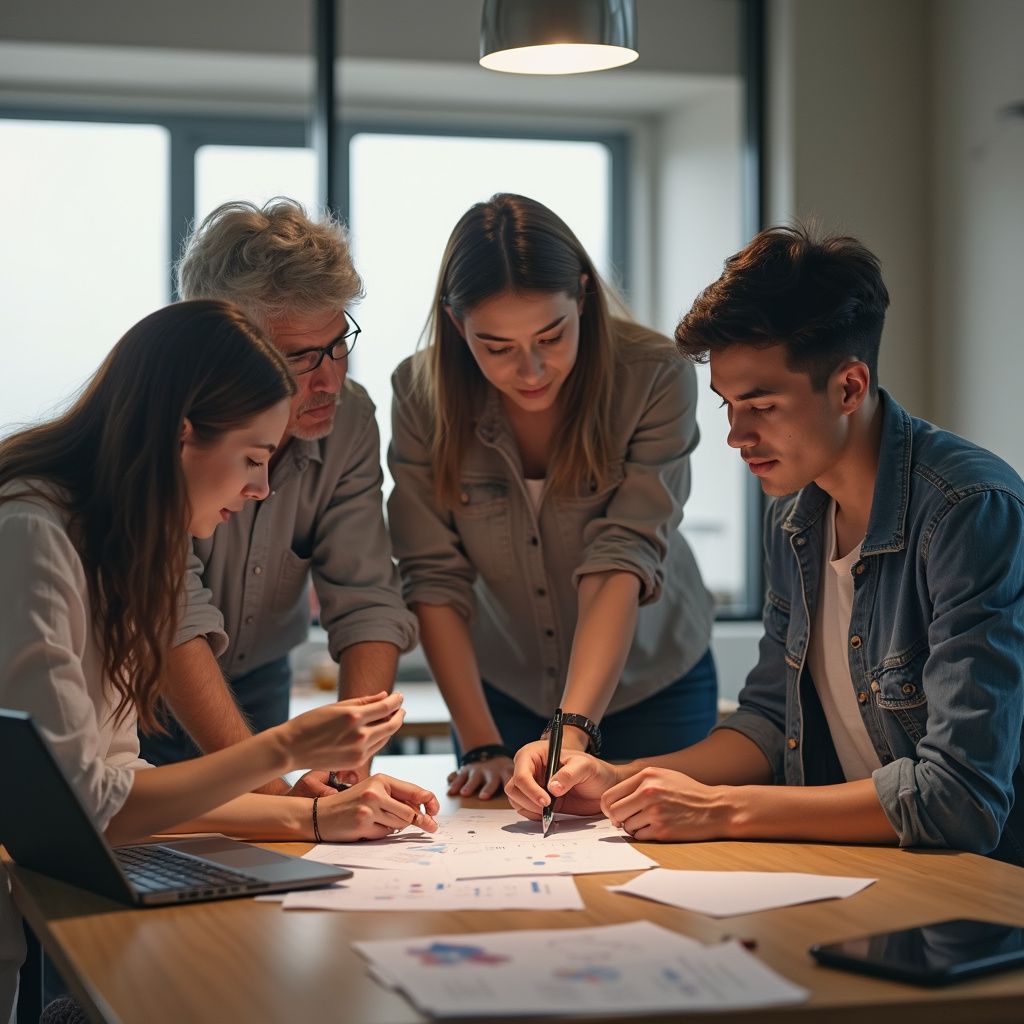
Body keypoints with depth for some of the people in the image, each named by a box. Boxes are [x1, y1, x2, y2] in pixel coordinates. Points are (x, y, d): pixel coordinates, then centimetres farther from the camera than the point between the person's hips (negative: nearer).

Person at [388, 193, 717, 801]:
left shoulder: (656, 378, -25)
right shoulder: (421, 394, -18)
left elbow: (621, 565, -31)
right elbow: (435, 580, -17)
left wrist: (572, 729, -42)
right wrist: (483, 746, -24)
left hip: (655, 684, -1)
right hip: (502, 689, 2)